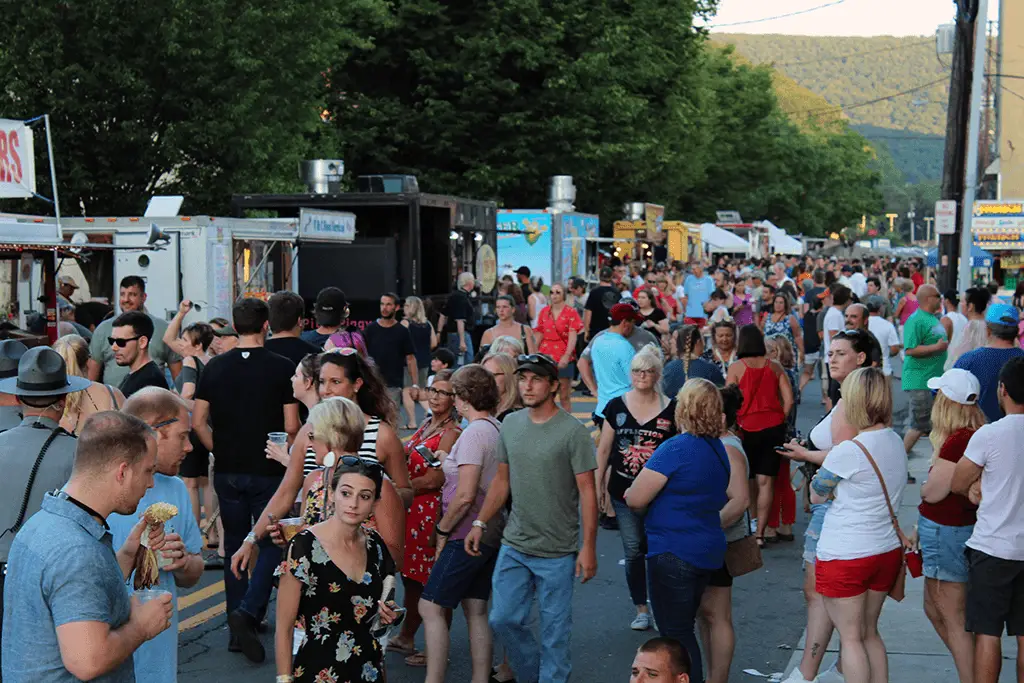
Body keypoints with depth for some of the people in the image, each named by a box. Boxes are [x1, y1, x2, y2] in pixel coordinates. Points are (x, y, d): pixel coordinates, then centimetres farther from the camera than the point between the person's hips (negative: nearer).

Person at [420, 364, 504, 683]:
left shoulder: (474, 433, -17)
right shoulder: (498, 429, 9)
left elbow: (465, 495, -22)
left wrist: (443, 530, -11)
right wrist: (449, 462, 15)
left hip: (467, 537, -9)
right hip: (491, 534, 9)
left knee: (431, 608, -4)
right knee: (476, 611, 13)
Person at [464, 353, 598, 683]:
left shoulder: (573, 432, -12)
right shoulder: (510, 425, 4)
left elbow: (587, 491, -12)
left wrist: (589, 547, -15)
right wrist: (480, 524, 6)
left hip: (557, 553, -5)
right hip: (514, 546, 5)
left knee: (554, 630, 5)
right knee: (503, 619, 9)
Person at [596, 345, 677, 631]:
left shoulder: (671, 408, -3)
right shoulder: (616, 406, 2)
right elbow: (603, 449, 9)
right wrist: (599, 485, 7)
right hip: (624, 490, 2)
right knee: (633, 551, 5)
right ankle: (641, 609, 18)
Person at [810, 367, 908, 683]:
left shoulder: (847, 452, -20)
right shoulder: (895, 442, 2)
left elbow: (816, 496, -8)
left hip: (845, 555, -7)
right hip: (887, 550, 7)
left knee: (851, 638, 4)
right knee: (870, 633, 19)